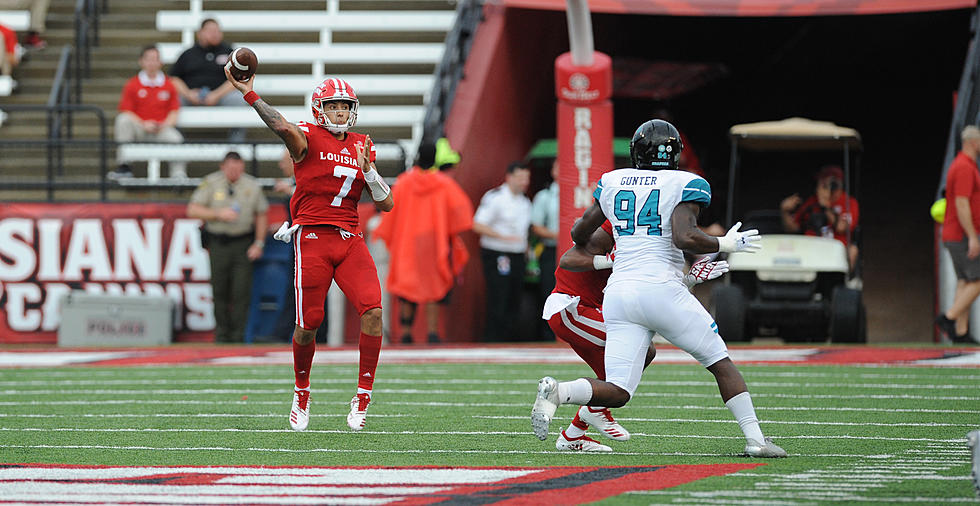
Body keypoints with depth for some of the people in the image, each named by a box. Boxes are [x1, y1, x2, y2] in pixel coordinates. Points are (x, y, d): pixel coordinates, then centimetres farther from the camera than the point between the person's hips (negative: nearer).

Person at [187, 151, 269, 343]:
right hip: (218, 243, 0)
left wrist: (259, 243, 5)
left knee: (242, 291, -8)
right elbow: (193, 210, -4)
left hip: (243, 243, 0)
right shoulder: (211, 183, -1)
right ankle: (222, 332, 13)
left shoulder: (252, 185, 4)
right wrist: (219, 214, -15)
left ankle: (238, 334, -3)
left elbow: (261, 215, 13)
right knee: (220, 290, 1)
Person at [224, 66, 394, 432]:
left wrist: (367, 170, -4)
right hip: (313, 237, -4)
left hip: (350, 240, 4)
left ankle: (363, 397, -6)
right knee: (308, 324, -2)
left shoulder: (361, 148, 14)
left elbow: (385, 204, 12)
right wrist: (247, 93, -39)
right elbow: (283, 127, -26)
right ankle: (301, 394, 25)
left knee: (372, 310, -15)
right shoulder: (308, 139, -1)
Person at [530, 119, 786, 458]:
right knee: (721, 364, 14)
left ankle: (556, 392, -25)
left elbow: (580, 233, 21)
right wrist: (726, 245, 2)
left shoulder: (613, 182, 15)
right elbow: (684, 238, -14)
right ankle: (755, 439, 7)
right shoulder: (685, 185, 1)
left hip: (619, 293, 4)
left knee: (617, 392, 1)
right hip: (662, 289, -4)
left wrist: (580, 241, 45)